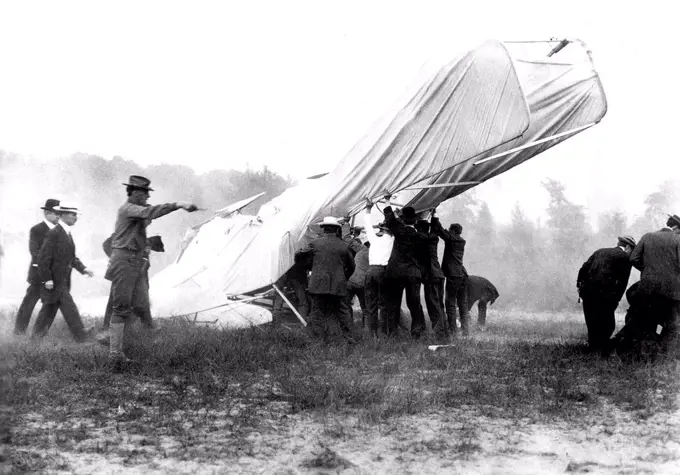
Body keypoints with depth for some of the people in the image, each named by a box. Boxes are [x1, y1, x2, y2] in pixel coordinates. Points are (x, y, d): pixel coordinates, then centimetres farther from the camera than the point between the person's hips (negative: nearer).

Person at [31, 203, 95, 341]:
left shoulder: (67, 234, 12)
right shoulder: (54, 233, -17)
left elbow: (72, 257, 20)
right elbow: (43, 257, -20)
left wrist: (83, 269, 7)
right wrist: (47, 279, -21)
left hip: (63, 281, 9)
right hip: (54, 280, -9)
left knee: (50, 307, 14)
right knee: (69, 308, -6)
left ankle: (37, 334, 23)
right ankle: (80, 335, -1)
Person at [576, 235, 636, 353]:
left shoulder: (600, 251, 21)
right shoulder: (625, 258, 4)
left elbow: (583, 269, 14)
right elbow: (622, 282, 1)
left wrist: (579, 285, 14)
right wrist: (615, 301, 5)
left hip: (587, 291, 6)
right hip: (603, 294, -6)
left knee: (592, 325, 15)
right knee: (607, 325, 2)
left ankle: (592, 348, 18)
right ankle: (602, 351, -1)